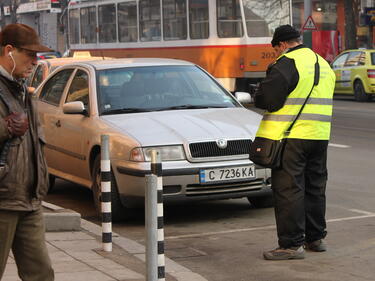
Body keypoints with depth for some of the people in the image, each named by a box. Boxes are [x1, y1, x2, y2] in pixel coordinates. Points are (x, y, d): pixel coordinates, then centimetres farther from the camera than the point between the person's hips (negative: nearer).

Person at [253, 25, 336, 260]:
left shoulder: (286, 64, -12)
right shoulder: (324, 64, 16)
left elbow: (266, 100, -15)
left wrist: (259, 97, 6)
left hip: (291, 137, -8)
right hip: (320, 136, 8)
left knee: (288, 190, -3)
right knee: (315, 187, 16)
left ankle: (292, 244, -3)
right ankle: (316, 238, 26)